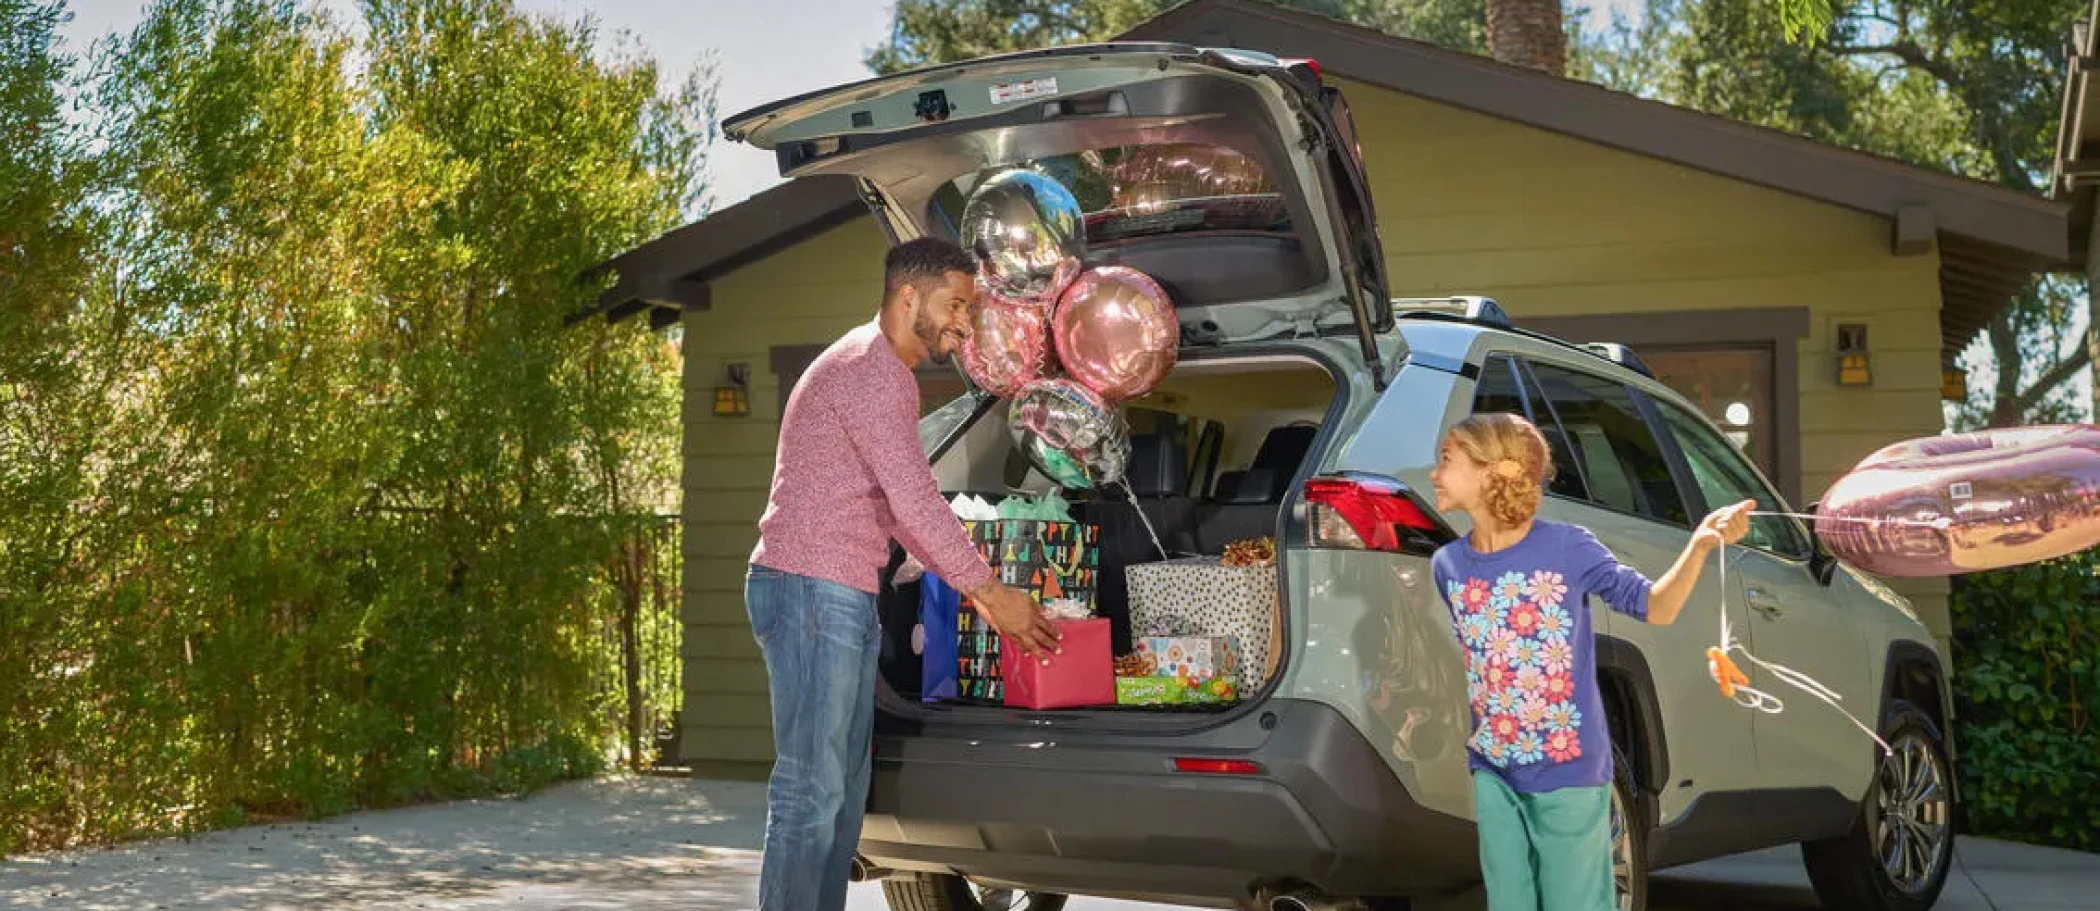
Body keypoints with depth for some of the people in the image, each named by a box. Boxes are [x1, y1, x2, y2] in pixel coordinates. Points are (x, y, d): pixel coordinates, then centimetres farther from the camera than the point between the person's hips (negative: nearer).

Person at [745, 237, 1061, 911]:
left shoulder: (884, 374, 20)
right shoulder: (869, 368, -13)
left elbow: (904, 508, 22)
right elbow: (917, 502, -18)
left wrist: (973, 592, 17)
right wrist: (990, 590, -10)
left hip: (845, 600, 10)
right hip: (810, 592, -10)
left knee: (843, 787, 11)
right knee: (811, 789, -10)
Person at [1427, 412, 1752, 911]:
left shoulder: (1567, 546, -13)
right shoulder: (1447, 564, 0)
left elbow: (1655, 607, -9)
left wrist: (1701, 543, -23)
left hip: (1569, 772, -4)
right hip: (1492, 774, 4)